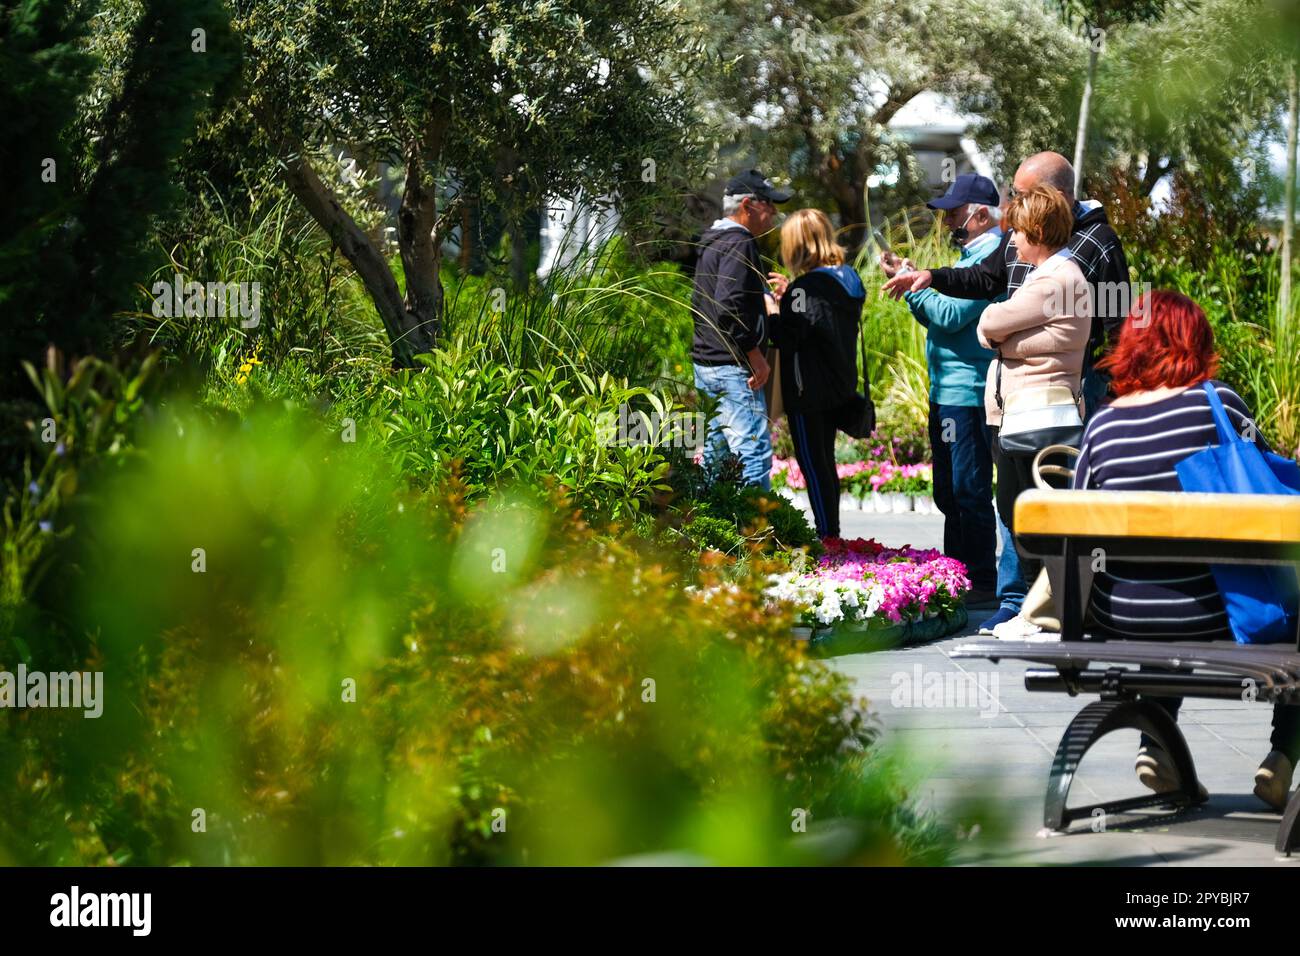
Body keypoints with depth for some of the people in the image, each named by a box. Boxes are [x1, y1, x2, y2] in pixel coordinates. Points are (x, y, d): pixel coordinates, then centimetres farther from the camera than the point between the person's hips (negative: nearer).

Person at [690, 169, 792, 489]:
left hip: (706, 364, 10)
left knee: (716, 454, 15)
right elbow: (730, 307, -25)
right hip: (733, 368, -10)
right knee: (754, 453, -13)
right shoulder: (739, 244, -14)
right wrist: (756, 356, -18)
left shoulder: (711, 242, 18)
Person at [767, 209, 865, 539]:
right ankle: (832, 534, 25)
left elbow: (786, 339, -22)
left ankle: (827, 535, 2)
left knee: (813, 467, 0)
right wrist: (789, 296, 14)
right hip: (839, 387, 9)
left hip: (808, 393, -8)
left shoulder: (807, 288, -20)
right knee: (825, 464, 19)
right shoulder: (847, 279, 5)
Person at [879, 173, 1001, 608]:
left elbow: (952, 315, -22)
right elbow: (938, 317, 20)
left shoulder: (991, 255, -15)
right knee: (949, 492, 15)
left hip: (969, 392, -11)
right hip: (947, 391, 11)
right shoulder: (972, 255, 19)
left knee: (969, 491, -7)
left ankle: (982, 584, -4)